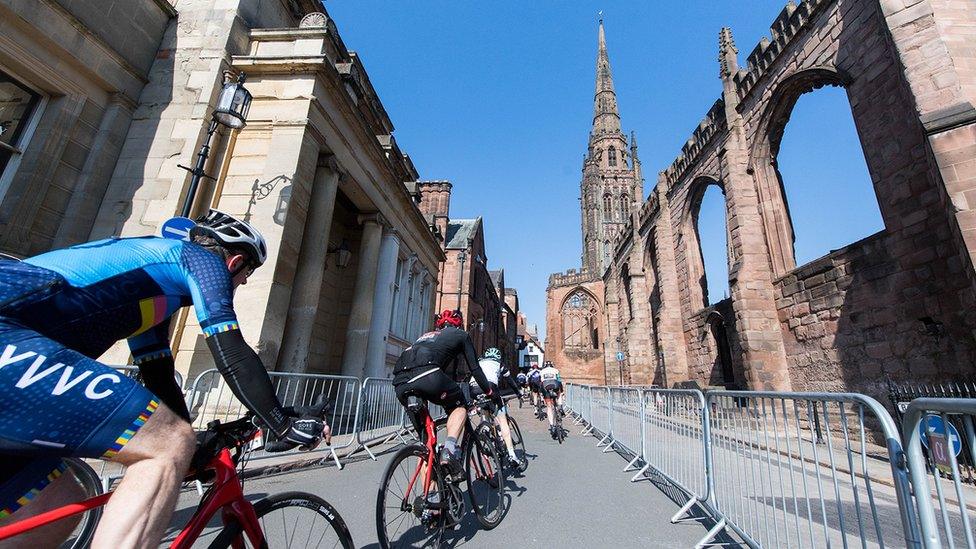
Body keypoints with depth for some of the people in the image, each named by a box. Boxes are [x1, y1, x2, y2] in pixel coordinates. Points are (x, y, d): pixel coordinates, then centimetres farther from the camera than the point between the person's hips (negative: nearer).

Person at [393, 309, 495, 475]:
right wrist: (490, 392, 33)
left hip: (400, 384, 6)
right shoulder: (460, 334, 25)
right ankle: (449, 449, -2)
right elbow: (475, 368, 22)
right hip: (427, 376, -6)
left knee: (425, 438, 22)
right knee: (460, 405, 20)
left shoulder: (426, 335, 40)